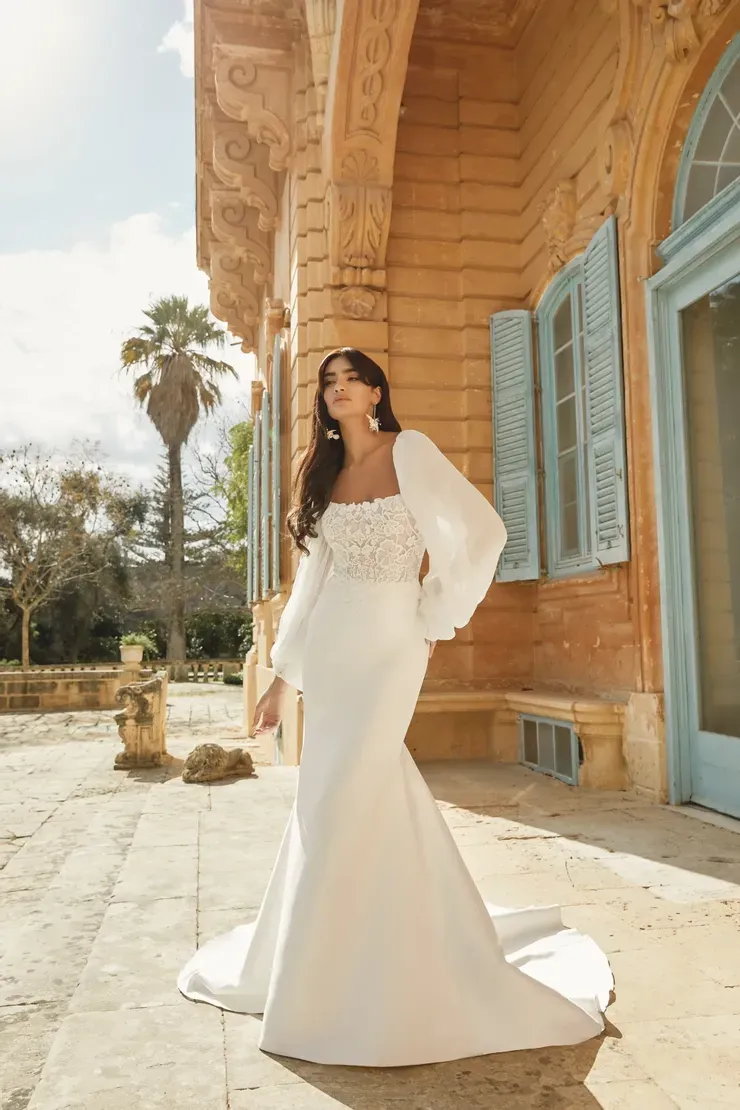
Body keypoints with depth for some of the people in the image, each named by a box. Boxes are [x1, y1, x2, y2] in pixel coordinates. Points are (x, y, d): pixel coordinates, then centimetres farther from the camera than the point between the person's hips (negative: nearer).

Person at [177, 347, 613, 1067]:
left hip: (391, 642, -5)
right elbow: (310, 582, 15)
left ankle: (326, 987, 9)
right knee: (361, 791, 9)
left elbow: (483, 533, -11)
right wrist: (282, 677, 13)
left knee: (345, 799, -8)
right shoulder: (326, 474, 13)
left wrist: (437, 621, -5)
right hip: (332, 643, 6)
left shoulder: (408, 451, -4)